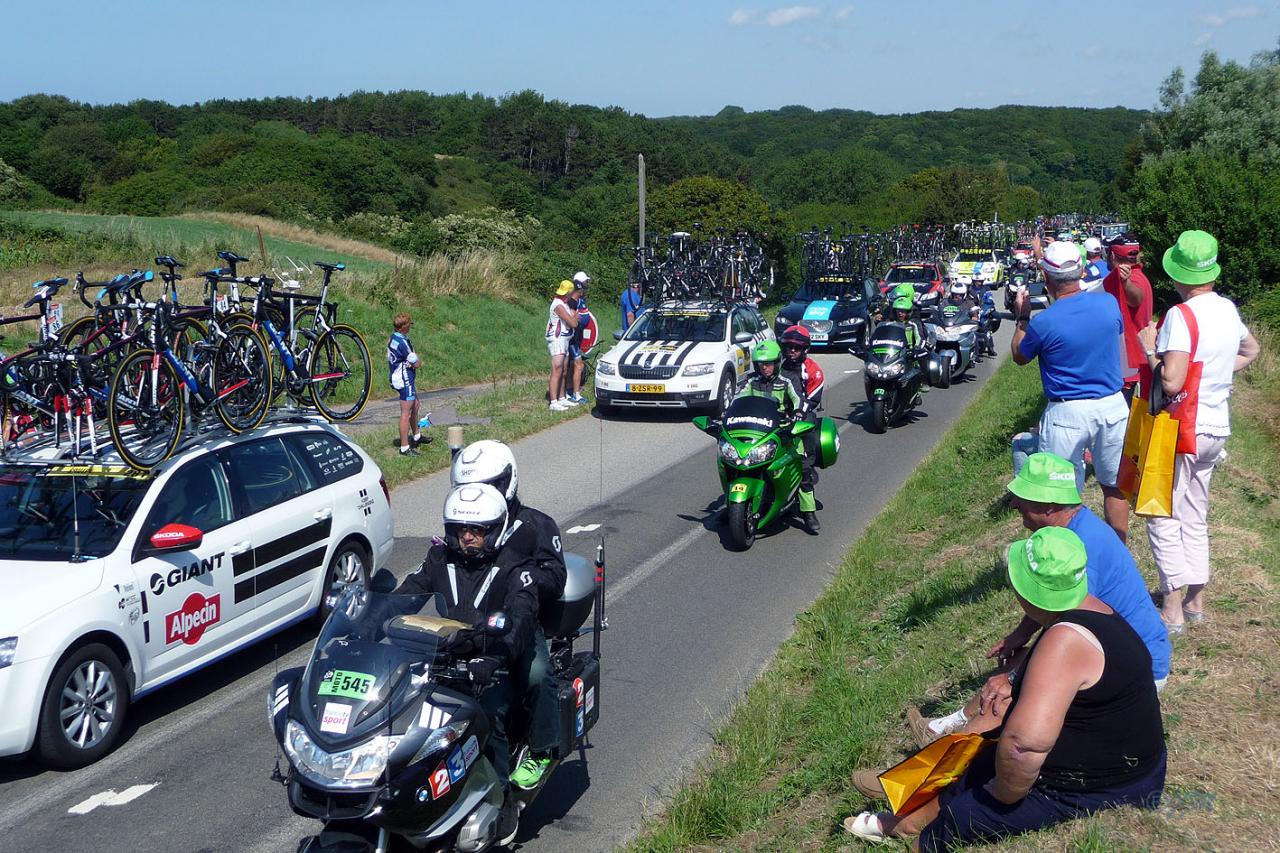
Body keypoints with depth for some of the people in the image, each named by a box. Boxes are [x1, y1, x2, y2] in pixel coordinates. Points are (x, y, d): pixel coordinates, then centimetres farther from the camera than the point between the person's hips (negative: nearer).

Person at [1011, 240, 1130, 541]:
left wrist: (1021, 318, 16)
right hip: (1113, 406, 5)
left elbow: (1020, 356, 3)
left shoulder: (1043, 323, -17)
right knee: (1114, 486, 18)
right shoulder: (1108, 303, -5)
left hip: (1067, 413, -5)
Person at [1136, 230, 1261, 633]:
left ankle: (1173, 610, 0)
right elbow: (1250, 351, 26)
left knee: (1164, 519, 0)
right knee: (1195, 517, 17)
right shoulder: (1228, 310, 5)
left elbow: (1171, 382, -27)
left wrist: (1149, 349, -13)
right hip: (1216, 427, 8)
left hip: (1183, 429, -8)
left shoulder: (1182, 315, -21)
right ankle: (1196, 601, 25)